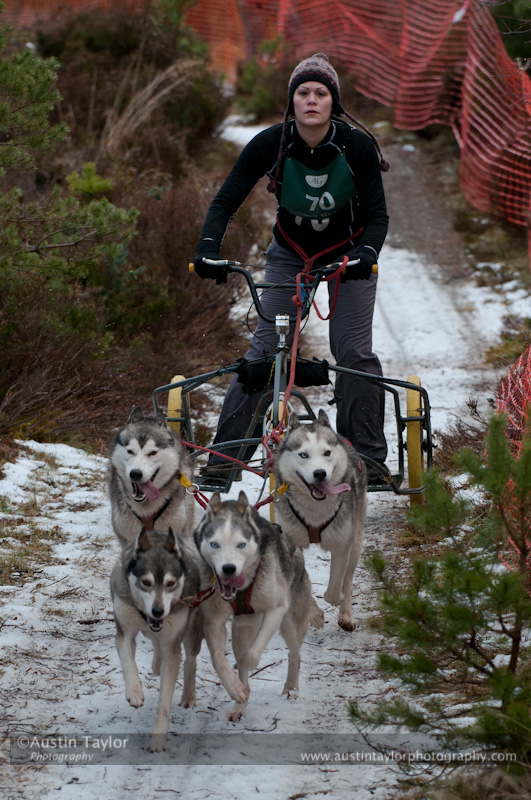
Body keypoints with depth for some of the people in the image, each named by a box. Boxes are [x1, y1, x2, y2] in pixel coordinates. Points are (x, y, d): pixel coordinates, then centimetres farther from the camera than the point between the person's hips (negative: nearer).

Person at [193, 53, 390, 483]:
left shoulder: (357, 145, -25)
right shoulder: (270, 144, -23)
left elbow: (378, 214, -23)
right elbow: (225, 202, -20)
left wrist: (366, 254, -42)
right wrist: (208, 248, -36)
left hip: (347, 251, -1)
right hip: (290, 250, 1)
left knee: (353, 350, -11)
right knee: (265, 345, -9)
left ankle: (368, 455, 3)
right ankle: (226, 451, -5)